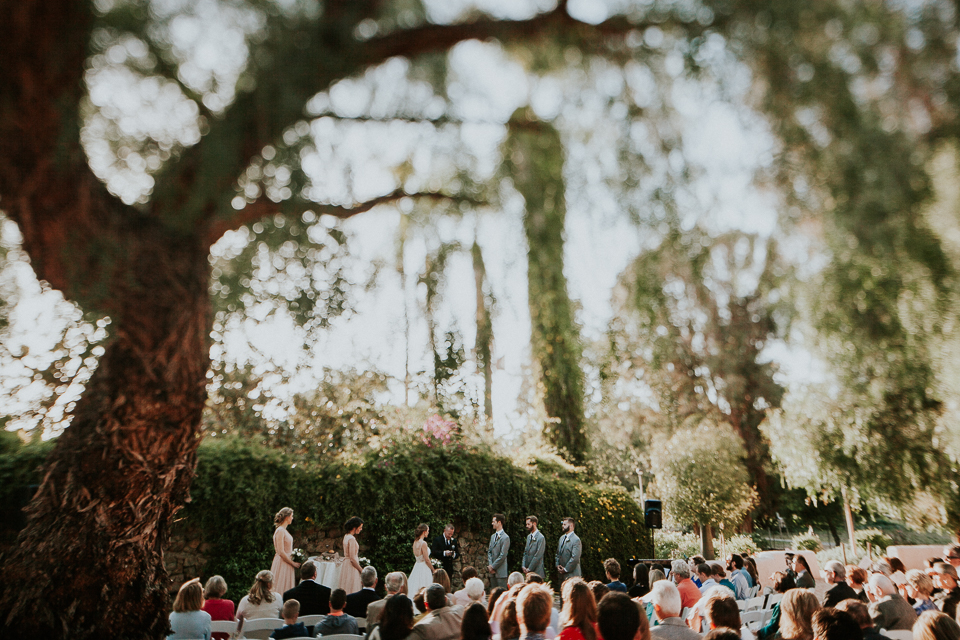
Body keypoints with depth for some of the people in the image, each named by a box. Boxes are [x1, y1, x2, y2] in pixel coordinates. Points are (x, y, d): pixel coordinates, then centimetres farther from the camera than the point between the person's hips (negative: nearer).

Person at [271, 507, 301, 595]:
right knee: (281, 591, -4)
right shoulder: (280, 531, -16)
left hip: (287, 562, 9)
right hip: (282, 564, -9)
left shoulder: (284, 531, 12)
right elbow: (281, 552, -20)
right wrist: (293, 563, -14)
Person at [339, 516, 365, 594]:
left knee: (345, 592, 13)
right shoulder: (352, 539, -20)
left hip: (346, 564, 9)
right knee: (351, 591, -4)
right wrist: (361, 570, -11)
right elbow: (352, 559, -20)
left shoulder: (346, 536, 8)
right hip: (351, 567, -9)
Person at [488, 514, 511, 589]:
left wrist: (493, 566, -12)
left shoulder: (505, 538, -11)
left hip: (501, 572, -7)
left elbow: (502, 555, -14)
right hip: (492, 571, 7)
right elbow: (489, 551, 14)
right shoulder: (492, 536, 16)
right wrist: (490, 565, -1)